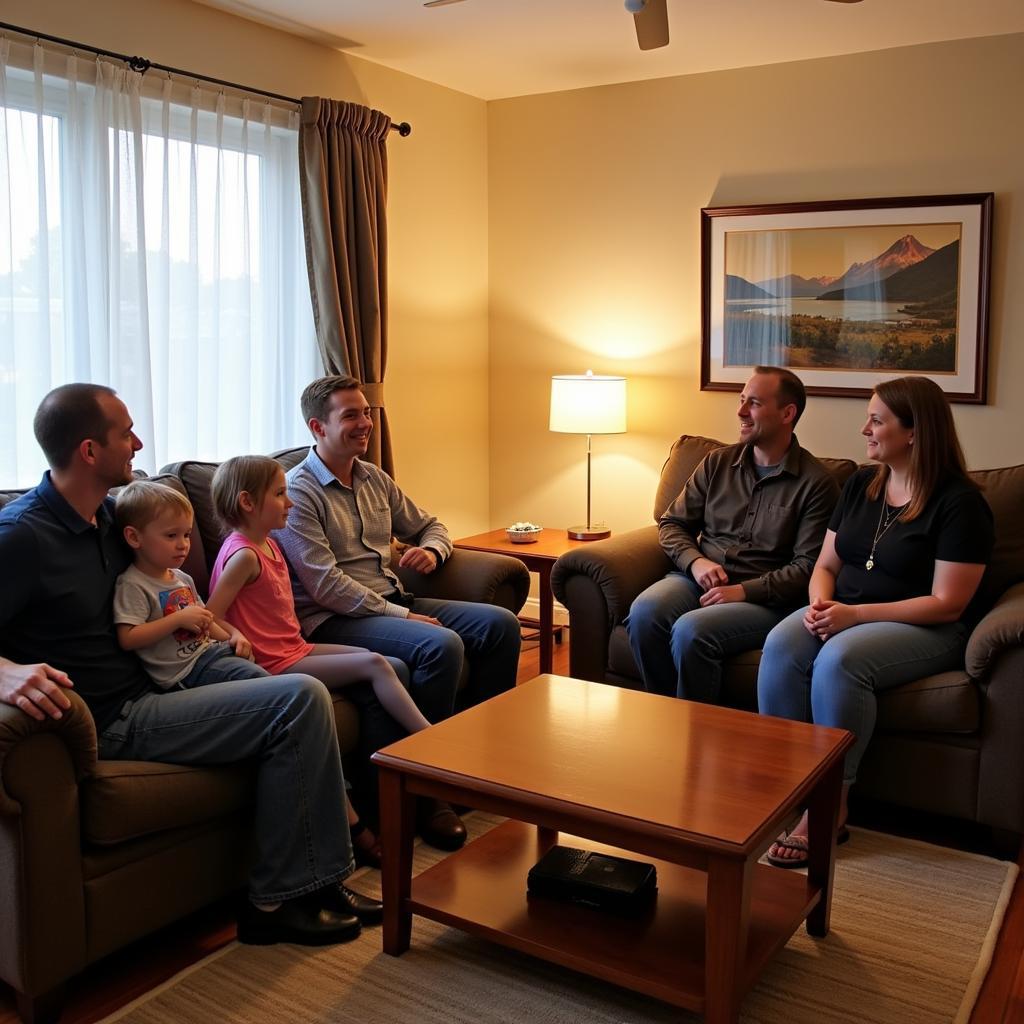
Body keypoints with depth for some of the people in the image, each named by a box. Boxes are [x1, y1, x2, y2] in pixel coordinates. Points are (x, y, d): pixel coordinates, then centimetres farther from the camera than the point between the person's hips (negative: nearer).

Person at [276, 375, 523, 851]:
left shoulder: (374, 479, 14)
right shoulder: (298, 492, -10)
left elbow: (428, 525, 26)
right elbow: (326, 586, -18)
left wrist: (431, 549, 1)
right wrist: (401, 616, -20)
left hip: (393, 602, 8)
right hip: (334, 619, -8)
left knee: (500, 624, -7)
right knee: (441, 645, -32)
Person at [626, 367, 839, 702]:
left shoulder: (816, 482, -1)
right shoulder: (718, 463, 14)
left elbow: (808, 566, -8)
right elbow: (672, 523, 16)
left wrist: (744, 591, -17)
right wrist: (695, 561, -5)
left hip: (764, 597, -4)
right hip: (698, 579, 5)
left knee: (691, 631, -33)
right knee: (644, 612, -28)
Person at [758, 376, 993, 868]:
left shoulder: (960, 502, -10)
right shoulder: (860, 484, 11)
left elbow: (946, 605, -14)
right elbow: (825, 565, 14)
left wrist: (855, 615, -21)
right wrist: (821, 604, -10)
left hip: (923, 627, -6)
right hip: (844, 613, 6)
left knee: (840, 659, -35)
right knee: (781, 646, -26)